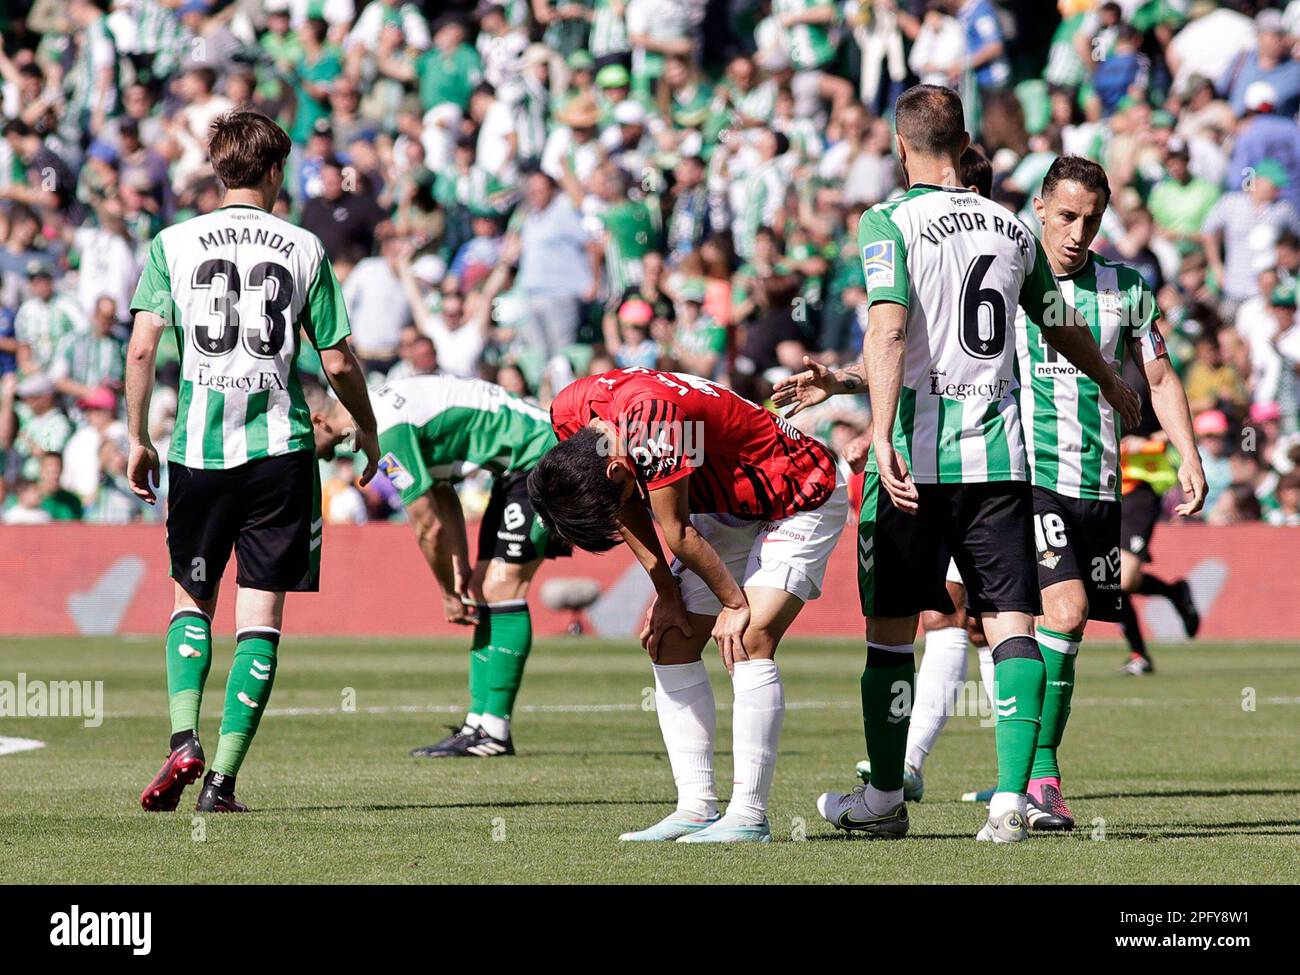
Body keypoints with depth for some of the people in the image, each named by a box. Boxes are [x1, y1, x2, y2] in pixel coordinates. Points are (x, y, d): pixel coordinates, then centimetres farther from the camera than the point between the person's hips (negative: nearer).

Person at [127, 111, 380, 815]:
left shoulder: (173, 243, 3)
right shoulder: (303, 249, 2)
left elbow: (141, 347, -4)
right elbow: (338, 363, 4)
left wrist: (136, 439, 8)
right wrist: (367, 429, 20)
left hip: (198, 448, 1)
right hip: (279, 447, -1)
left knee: (192, 599, 18)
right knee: (260, 615, 2)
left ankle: (184, 742, -2)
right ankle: (223, 777, -4)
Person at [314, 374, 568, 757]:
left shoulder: (387, 431, -21)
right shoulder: (380, 408, 10)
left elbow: (429, 525, -17)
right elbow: (444, 500, 15)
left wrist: (449, 593, -4)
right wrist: (461, 573, 8)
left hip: (539, 458, -10)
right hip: (515, 468, 10)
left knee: (501, 588, -13)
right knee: (483, 589, 9)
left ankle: (494, 731, -13)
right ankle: (480, 723, 10)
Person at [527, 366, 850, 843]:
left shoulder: (649, 415, -38)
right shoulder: (570, 413, -12)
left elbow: (677, 535, -27)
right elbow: (629, 512, 3)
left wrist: (734, 603, -15)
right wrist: (666, 593, 0)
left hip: (803, 501, -9)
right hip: (726, 508, 9)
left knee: (749, 640, -21)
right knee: (669, 642, 1)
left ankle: (749, 815, -20)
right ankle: (697, 808, 2)